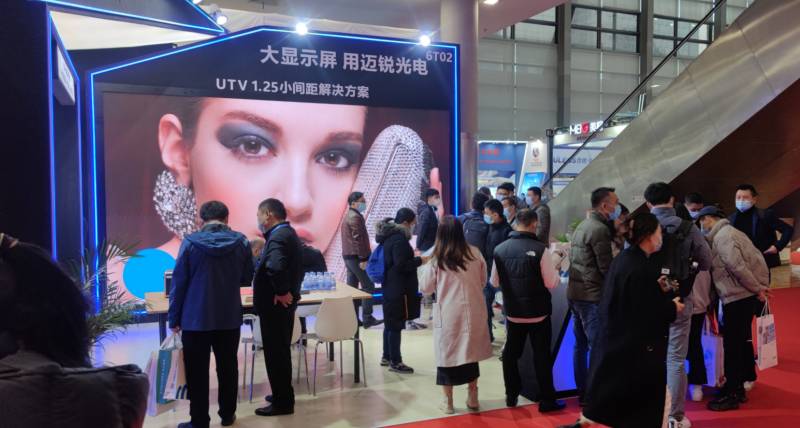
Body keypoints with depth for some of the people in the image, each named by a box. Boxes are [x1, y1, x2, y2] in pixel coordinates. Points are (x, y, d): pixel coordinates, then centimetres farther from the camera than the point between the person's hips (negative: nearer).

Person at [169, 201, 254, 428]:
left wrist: (174, 318, 2)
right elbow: (247, 278, 6)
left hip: (196, 319, -2)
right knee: (228, 368, 16)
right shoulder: (241, 242, -4)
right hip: (230, 318, 2)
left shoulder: (191, 242, -9)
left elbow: (179, 282, -6)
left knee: (197, 372, 8)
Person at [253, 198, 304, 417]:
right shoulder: (288, 233, 11)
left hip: (275, 305, -10)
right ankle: (284, 396, 31)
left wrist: (281, 292, -28)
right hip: (283, 304, 10)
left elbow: (275, 267, -41)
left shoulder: (278, 237, -22)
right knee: (281, 351, 19)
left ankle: (282, 402, 11)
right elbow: (294, 263, 22)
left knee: (275, 353, 1)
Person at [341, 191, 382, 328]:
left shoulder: (348, 216, 18)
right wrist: (363, 258, -21)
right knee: (368, 286, -5)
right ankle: (367, 318, -4)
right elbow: (358, 239, -20)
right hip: (356, 257, -10)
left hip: (348, 256, 10)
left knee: (352, 287, 11)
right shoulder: (355, 217, -14)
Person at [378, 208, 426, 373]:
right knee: (396, 325, -3)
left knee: (390, 323, 17)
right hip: (398, 289, -10)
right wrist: (420, 260, -13)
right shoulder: (399, 238, -20)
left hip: (390, 287, 10)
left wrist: (411, 254, 16)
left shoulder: (389, 235, 11)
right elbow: (401, 265, -21)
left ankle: (387, 357, 27)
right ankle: (395, 362, 5)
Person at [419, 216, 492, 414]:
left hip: (448, 314, -2)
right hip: (472, 312, 3)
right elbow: (483, 282, 8)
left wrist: (425, 268, 14)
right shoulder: (475, 253, -4)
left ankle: (448, 401, 21)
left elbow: (425, 288, -1)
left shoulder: (436, 258, -11)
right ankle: (472, 398, 29)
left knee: (447, 354, 10)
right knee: (470, 353, 17)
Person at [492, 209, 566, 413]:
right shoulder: (540, 249, -18)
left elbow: (495, 282, 5)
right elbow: (552, 283, -14)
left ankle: (511, 396, 26)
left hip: (513, 312, 4)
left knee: (511, 353, 16)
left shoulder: (500, 249, -5)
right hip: (538, 312, -3)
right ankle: (547, 401, 17)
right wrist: (555, 263, 2)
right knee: (542, 356, 8)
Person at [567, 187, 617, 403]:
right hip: (592, 295, -9)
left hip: (576, 292, 9)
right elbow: (606, 267, -16)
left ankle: (582, 392, 23)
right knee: (597, 346, -3)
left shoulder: (582, 226, 14)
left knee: (581, 344, 14)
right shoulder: (600, 229, -15)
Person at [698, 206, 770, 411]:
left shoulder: (722, 236, -13)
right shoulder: (730, 232, 17)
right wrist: (758, 286, 14)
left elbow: (736, 266, -22)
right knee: (740, 342, 16)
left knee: (732, 345, -3)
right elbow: (756, 258, 19)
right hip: (745, 295, 10)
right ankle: (738, 388, 26)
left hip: (737, 297, -10)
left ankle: (731, 394, 4)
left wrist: (756, 288, -15)